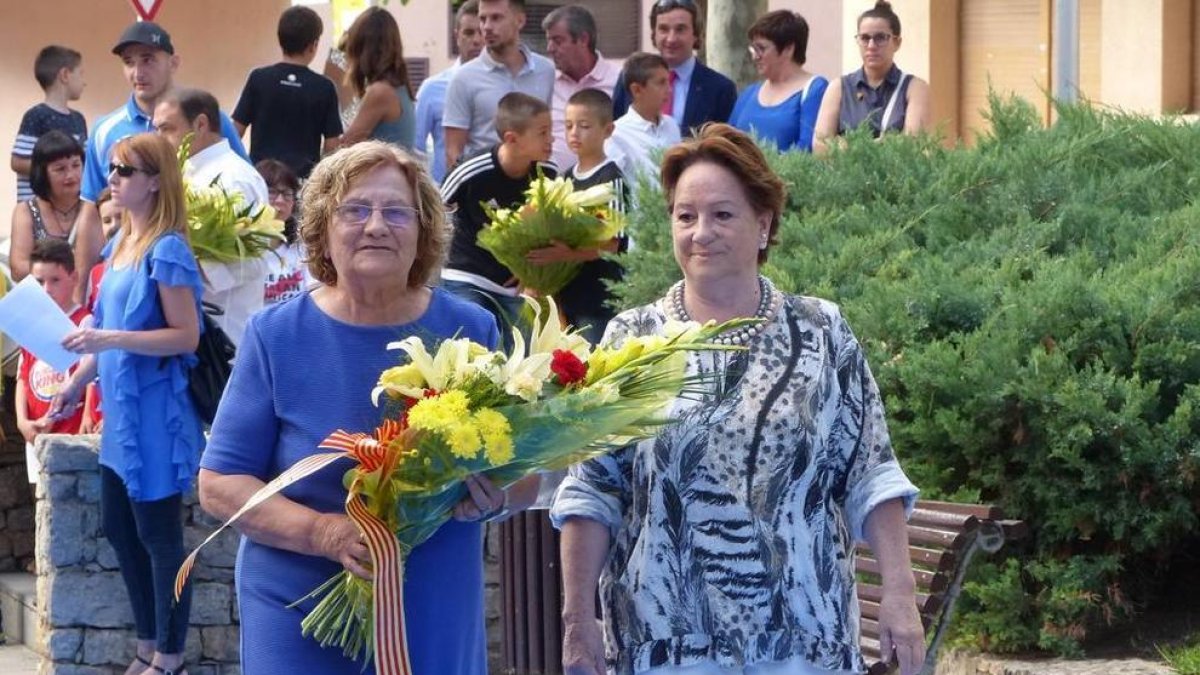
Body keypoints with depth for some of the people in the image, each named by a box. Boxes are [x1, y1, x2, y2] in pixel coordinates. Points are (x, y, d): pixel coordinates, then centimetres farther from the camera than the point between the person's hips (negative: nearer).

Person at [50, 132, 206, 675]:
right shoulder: (121, 243, 10)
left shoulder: (166, 250, -15)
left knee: (159, 533, -1)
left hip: (153, 412, -9)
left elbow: (186, 336, -19)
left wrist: (108, 339, -25)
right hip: (120, 411, 9)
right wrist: (78, 380, 18)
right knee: (119, 528, 14)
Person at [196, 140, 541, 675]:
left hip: (438, 626, 2)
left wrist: (495, 497, -18)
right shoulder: (277, 337, -4)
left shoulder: (471, 331, 0)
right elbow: (220, 485, -5)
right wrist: (325, 533, -21)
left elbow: (525, 474, 5)